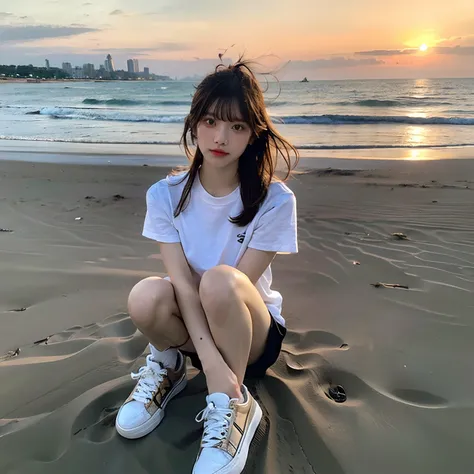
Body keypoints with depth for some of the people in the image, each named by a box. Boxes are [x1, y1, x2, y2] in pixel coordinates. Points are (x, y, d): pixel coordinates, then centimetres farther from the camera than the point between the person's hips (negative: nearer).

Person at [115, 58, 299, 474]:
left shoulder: (275, 201, -16)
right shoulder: (166, 195, -11)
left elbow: (233, 286, -19)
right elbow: (183, 284, -20)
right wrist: (211, 360, -32)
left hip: (253, 332, -1)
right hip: (191, 327, 2)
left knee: (220, 281, -35)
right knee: (147, 296, -32)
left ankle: (234, 405, -12)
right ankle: (168, 365, 2)